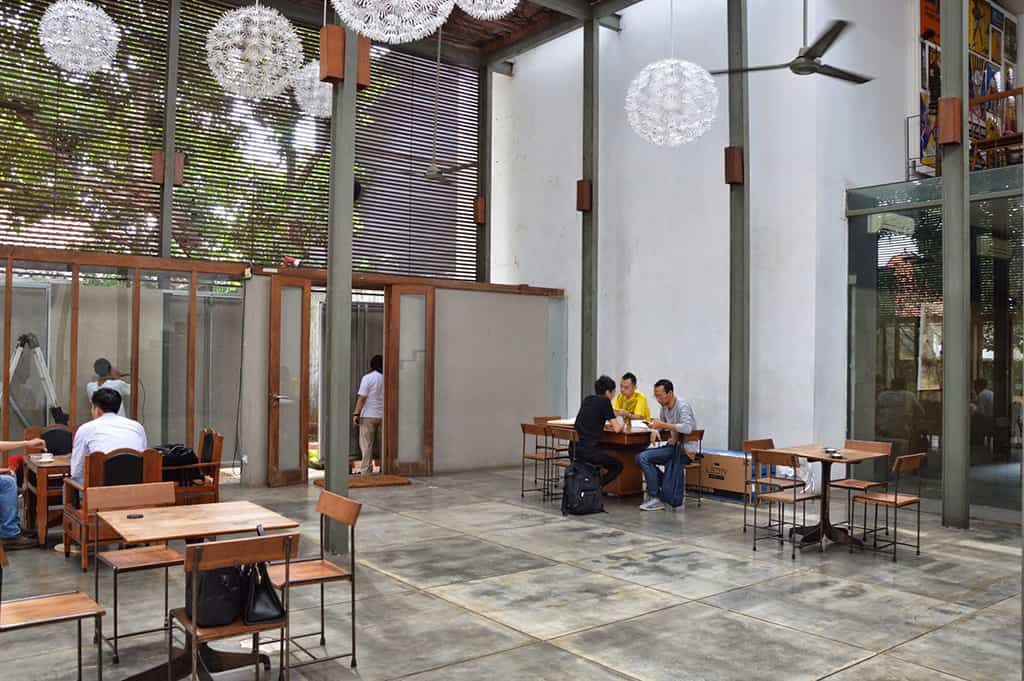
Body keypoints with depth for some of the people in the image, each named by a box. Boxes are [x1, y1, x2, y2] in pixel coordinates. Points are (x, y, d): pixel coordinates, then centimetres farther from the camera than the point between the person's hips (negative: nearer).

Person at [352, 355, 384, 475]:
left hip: (368, 415, -5)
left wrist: (356, 414, -8)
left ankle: (365, 469, 0)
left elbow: (362, 398, -12)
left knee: (366, 443, 0)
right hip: (383, 415, 5)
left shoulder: (367, 378, -8)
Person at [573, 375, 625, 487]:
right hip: (589, 450, -7)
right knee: (618, 466, 14)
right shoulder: (605, 401, -4)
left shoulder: (587, 399, 15)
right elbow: (617, 429, -4)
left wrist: (608, 423, 29)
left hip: (575, 449, 7)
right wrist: (622, 425, 17)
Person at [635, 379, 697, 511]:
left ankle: (655, 499, -11)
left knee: (644, 457, -18)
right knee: (640, 457, 4)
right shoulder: (665, 406, 7)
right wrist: (655, 430, 0)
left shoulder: (682, 406, -18)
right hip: (673, 445, 9)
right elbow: (661, 422, 24)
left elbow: (687, 428, -34)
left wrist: (663, 425, -29)